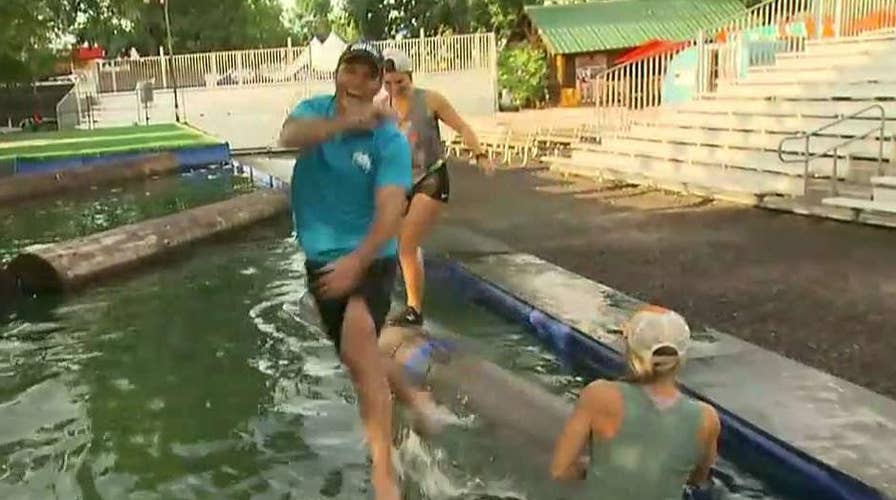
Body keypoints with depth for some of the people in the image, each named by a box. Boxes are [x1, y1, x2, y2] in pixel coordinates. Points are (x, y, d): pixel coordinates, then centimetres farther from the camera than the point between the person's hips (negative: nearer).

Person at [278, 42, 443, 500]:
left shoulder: (390, 140, -13)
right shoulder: (314, 111, -1)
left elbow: (390, 213, -23)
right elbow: (290, 136, -26)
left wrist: (355, 262, -37)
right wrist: (347, 122, -40)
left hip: (369, 258, -5)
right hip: (322, 259, 5)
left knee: (357, 342, -30)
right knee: (357, 358, 17)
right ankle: (412, 398, 48)